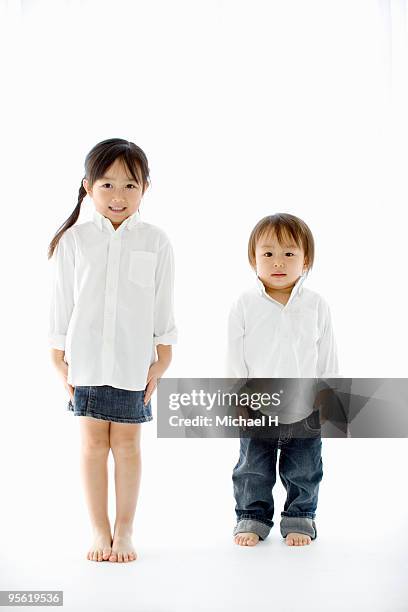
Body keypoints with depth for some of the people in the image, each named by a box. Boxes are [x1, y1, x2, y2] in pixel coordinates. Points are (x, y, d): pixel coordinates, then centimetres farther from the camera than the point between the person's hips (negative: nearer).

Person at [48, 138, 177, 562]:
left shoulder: (155, 242, 0)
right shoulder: (74, 240, 1)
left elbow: (163, 307, 3)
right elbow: (61, 302, 5)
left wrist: (161, 361, 1)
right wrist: (59, 360, 2)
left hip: (133, 360, 0)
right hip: (86, 358, 1)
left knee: (126, 442, 5)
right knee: (92, 442, 5)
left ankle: (124, 531, 17)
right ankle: (99, 532, 15)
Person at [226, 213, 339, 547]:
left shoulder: (317, 305, -4)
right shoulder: (245, 305, -7)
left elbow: (328, 357, 2)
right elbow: (235, 359, -3)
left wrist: (330, 398, 1)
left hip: (305, 412, 1)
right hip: (257, 410, 0)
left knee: (304, 474, 13)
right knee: (253, 473, 12)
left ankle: (300, 519, 31)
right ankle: (252, 518, 29)